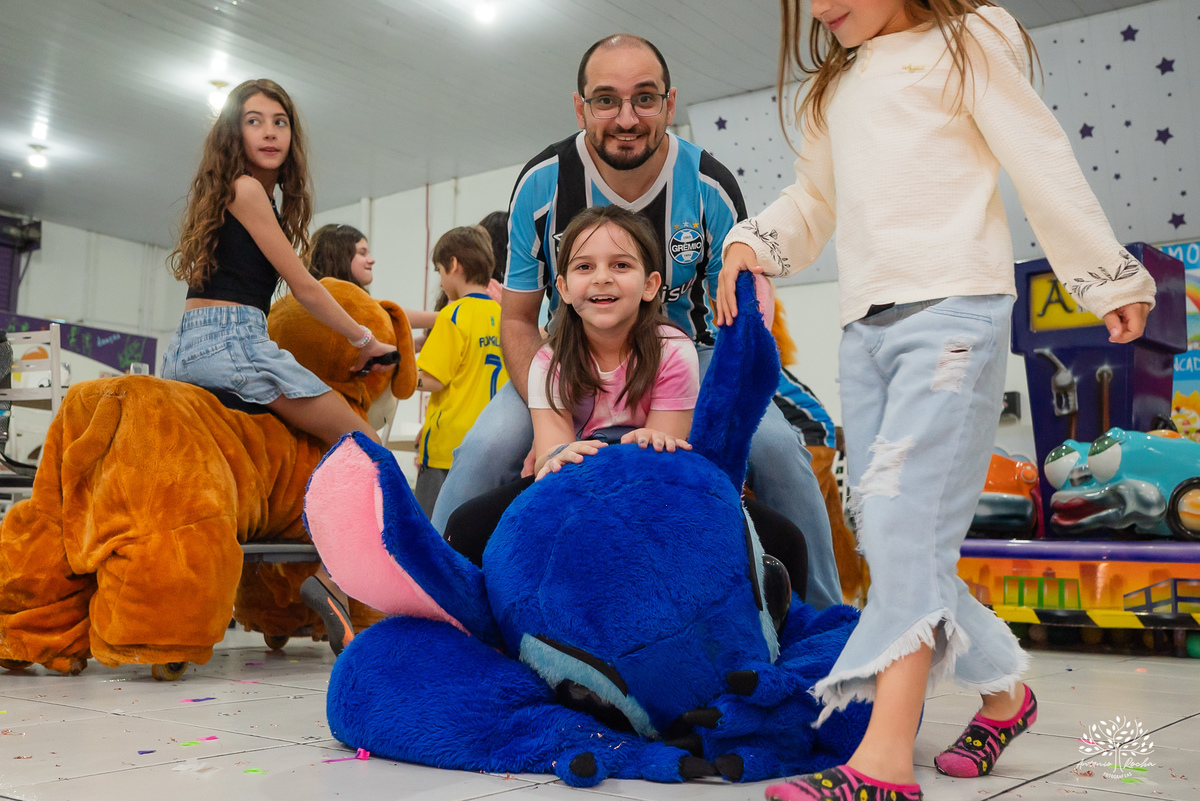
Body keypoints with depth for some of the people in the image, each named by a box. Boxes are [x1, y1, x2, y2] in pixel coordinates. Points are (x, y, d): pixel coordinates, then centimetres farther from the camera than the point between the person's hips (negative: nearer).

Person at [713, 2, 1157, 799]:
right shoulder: (834, 89, 25)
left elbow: (1042, 161, 2)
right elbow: (814, 198, 30)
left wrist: (1111, 279, 0)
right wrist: (751, 242, 11)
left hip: (953, 310, -7)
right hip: (864, 328, 7)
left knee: (907, 519, -19)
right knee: (891, 533, 3)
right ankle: (1003, 688, 21)